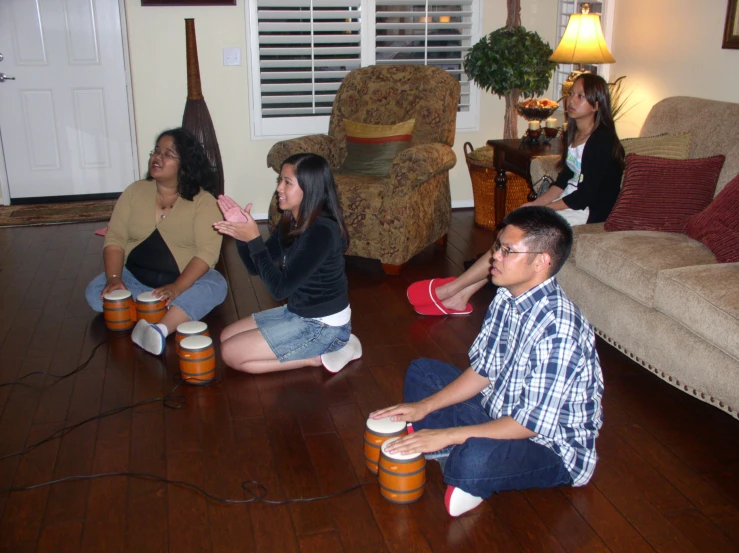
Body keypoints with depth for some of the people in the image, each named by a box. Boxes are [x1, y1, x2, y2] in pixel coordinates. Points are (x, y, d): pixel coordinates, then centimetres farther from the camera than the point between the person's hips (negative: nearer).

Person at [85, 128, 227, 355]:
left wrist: (176, 288, -30)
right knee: (96, 291, -22)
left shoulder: (203, 200, -7)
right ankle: (179, 315, -27)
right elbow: (115, 238, 2)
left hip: (188, 280, -3)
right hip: (135, 278, 4)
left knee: (215, 287, -33)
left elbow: (208, 251, -17)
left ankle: (161, 329, -50)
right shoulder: (135, 191, 6)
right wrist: (114, 278, -16)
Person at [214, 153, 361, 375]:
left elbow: (280, 288, -26)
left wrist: (253, 239, -24)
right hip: (297, 312, 9)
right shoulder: (290, 222, 1)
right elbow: (255, 267, 7)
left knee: (231, 353, -8)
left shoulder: (322, 232, -26)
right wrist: (241, 232, -10)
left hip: (323, 326, -9)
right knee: (226, 336, 15)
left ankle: (316, 358, -1)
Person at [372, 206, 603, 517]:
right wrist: (424, 406, -4)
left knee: (473, 461, -38)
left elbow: (531, 423, -29)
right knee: (421, 371, 10)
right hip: (500, 411, 8)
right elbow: (483, 371, 4)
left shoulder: (558, 328, -32)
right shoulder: (507, 299, -5)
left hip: (552, 445, -8)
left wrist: (447, 436, -27)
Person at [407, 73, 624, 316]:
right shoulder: (575, 133, 12)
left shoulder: (602, 140, -17)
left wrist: (542, 209, -15)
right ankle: (461, 295, -20)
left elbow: (585, 195, -20)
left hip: (589, 213, -8)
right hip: (570, 202, 8)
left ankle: (449, 290, -19)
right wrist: (535, 204, -1)